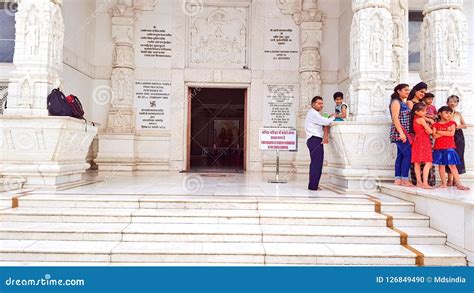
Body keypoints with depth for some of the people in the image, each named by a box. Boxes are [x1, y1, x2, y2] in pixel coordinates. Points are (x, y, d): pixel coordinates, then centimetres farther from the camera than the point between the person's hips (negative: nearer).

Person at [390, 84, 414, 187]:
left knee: (401, 155, 6)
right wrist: (401, 133, -22)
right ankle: (405, 179, -9)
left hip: (405, 133, 9)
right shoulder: (396, 102, -6)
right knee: (408, 155, -12)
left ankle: (398, 179, 7)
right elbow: (395, 118, -15)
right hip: (400, 133, -9)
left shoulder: (403, 103, 21)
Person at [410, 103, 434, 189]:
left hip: (417, 141, 9)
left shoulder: (415, 119, 12)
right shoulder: (421, 119, -12)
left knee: (417, 163, 9)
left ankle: (419, 182, 14)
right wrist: (430, 129, 9)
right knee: (428, 163, -11)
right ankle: (425, 183, -18)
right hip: (423, 142, -9)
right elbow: (430, 131, -11)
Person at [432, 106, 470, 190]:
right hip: (439, 148, 1)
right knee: (441, 165, 5)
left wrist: (440, 132, -8)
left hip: (449, 147, -1)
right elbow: (435, 136, -7)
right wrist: (446, 132, -11)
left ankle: (458, 184, -2)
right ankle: (444, 183, 13)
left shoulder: (452, 123, 8)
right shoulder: (436, 124, 6)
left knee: (452, 165, -4)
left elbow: (452, 133, -8)